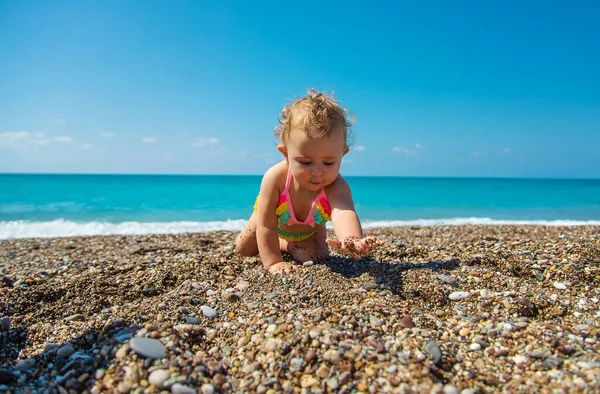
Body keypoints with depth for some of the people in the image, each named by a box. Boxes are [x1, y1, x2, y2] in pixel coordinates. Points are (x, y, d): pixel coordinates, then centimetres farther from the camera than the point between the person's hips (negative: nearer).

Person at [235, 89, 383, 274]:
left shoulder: (336, 187, -47)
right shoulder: (275, 178, -45)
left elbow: (343, 212, -70)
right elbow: (266, 226, -36)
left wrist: (353, 239, -92)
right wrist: (272, 262, -39)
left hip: (310, 227, 0)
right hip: (274, 217, 0)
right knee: (243, 249, 10)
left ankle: (288, 245, 20)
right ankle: (281, 243, 35)